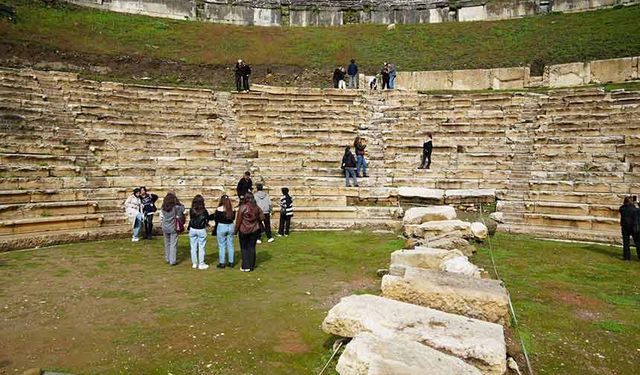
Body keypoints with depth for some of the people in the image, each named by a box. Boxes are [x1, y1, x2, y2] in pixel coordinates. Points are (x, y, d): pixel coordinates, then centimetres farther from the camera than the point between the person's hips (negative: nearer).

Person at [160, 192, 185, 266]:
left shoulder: (163, 208, -2)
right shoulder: (176, 207, -13)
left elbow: (161, 218, 5)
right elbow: (183, 208, 4)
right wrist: (177, 201, 3)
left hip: (165, 228, 4)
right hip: (173, 228, -4)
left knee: (167, 244, 18)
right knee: (173, 245, 3)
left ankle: (167, 259, 29)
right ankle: (172, 261, 4)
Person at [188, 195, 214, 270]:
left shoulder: (191, 211, -7)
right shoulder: (203, 211, -15)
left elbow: (191, 219, 5)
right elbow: (209, 218, -1)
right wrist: (214, 215, 18)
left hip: (192, 230, 3)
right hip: (201, 230, -3)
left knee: (193, 247, 12)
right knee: (201, 247, 6)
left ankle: (194, 263, 21)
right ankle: (201, 264, 11)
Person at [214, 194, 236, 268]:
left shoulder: (219, 209, -13)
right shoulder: (232, 209, -3)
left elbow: (216, 219, -5)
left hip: (221, 227, -3)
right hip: (230, 226, 4)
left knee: (221, 246, 5)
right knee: (230, 245, 11)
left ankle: (222, 263, 8)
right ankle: (231, 262, 17)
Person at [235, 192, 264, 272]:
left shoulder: (242, 207, -14)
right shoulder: (257, 207, -2)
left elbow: (239, 220, -11)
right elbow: (262, 217, 0)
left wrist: (236, 230, 1)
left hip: (244, 230, -4)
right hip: (255, 230, 4)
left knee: (244, 248, 8)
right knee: (252, 247, 12)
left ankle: (246, 267, 9)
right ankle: (252, 266, 18)